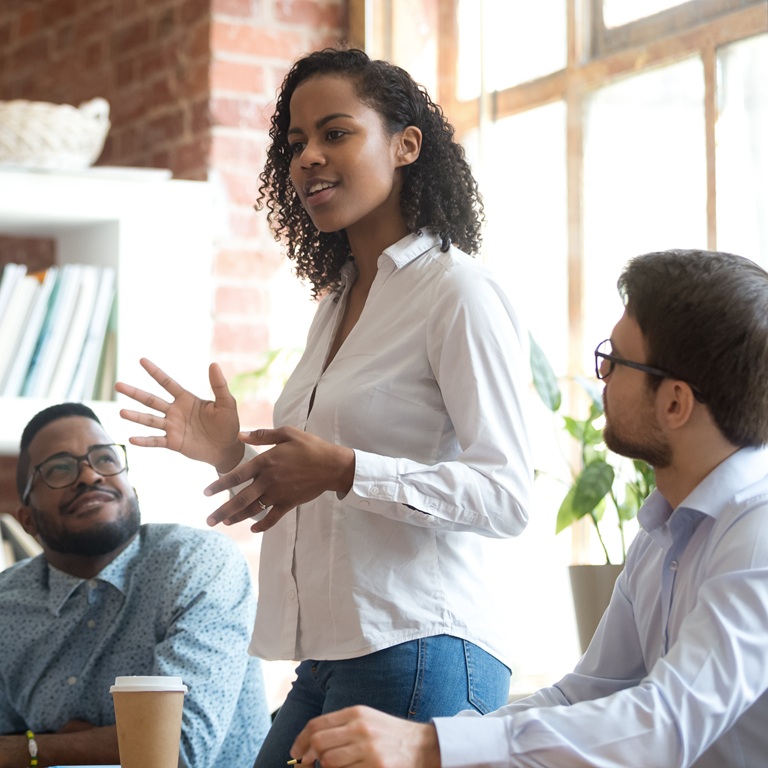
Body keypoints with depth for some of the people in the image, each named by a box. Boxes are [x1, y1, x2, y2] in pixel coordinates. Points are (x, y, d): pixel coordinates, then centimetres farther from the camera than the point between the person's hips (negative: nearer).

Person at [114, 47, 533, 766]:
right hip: (328, 656, 8)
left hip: (419, 653, -8)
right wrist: (234, 455, 8)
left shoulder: (459, 293, -8)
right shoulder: (337, 302, 18)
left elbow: (507, 495, -16)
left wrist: (342, 470, -25)